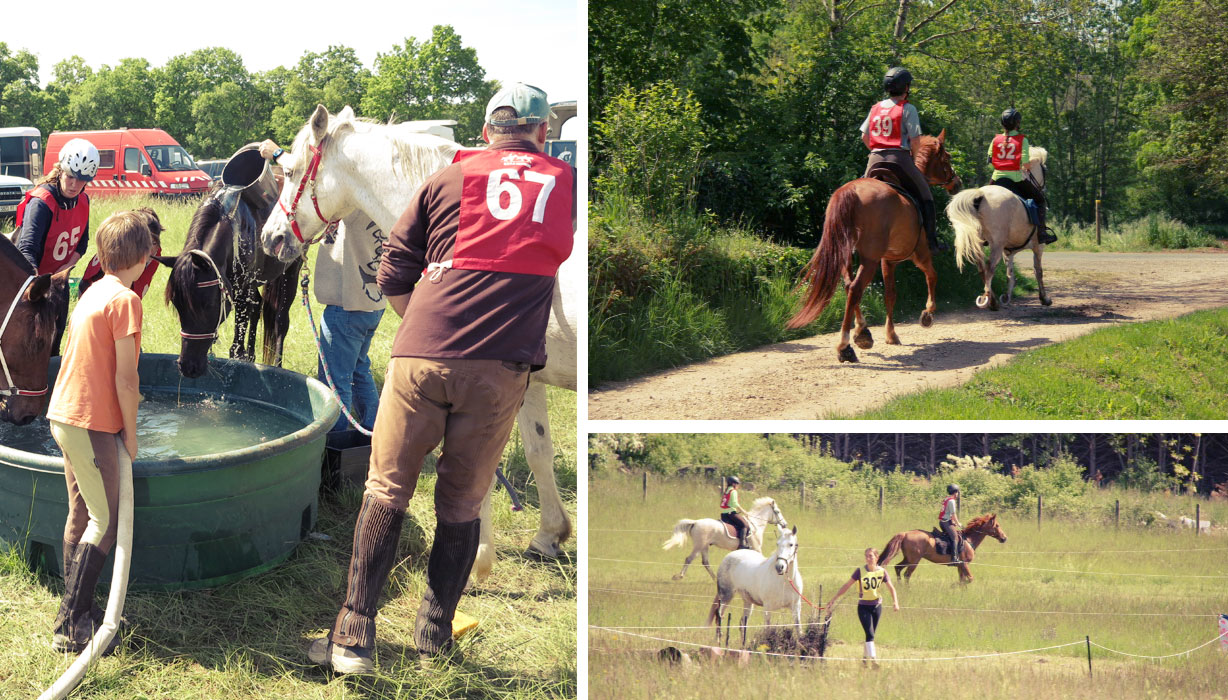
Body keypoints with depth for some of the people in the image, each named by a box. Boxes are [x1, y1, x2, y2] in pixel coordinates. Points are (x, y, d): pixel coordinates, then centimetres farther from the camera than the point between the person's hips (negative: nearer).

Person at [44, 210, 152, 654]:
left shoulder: (92, 293, 12)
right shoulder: (125, 300, -15)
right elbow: (125, 378, -16)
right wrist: (130, 434, -6)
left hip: (63, 415, 9)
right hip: (91, 423, -9)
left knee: (81, 515, 15)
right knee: (106, 522, -4)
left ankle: (77, 611, 21)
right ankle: (71, 626, -5)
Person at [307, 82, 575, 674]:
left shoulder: (449, 178, 9)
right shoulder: (566, 184, 12)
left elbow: (391, 275, 10)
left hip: (422, 355, 0)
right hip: (503, 368, 1)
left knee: (386, 491, 9)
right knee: (462, 505, 13)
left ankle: (354, 636, 7)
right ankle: (435, 637, 19)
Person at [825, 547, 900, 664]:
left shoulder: (882, 571, -3)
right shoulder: (860, 571, -9)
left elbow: (891, 588, 0)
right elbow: (847, 585, -5)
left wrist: (895, 602, -17)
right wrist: (834, 599, -7)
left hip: (877, 606, 3)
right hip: (863, 607, -3)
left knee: (871, 634, 12)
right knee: (870, 634, -14)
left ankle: (866, 657, 28)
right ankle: (873, 659, -17)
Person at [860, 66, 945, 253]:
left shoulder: (876, 108, 12)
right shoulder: (908, 109, -5)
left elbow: (864, 136, 13)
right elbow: (915, 141, -10)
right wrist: (913, 156, 8)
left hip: (876, 159, 5)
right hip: (899, 157, -4)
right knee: (925, 194, 9)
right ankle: (931, 240, 4)